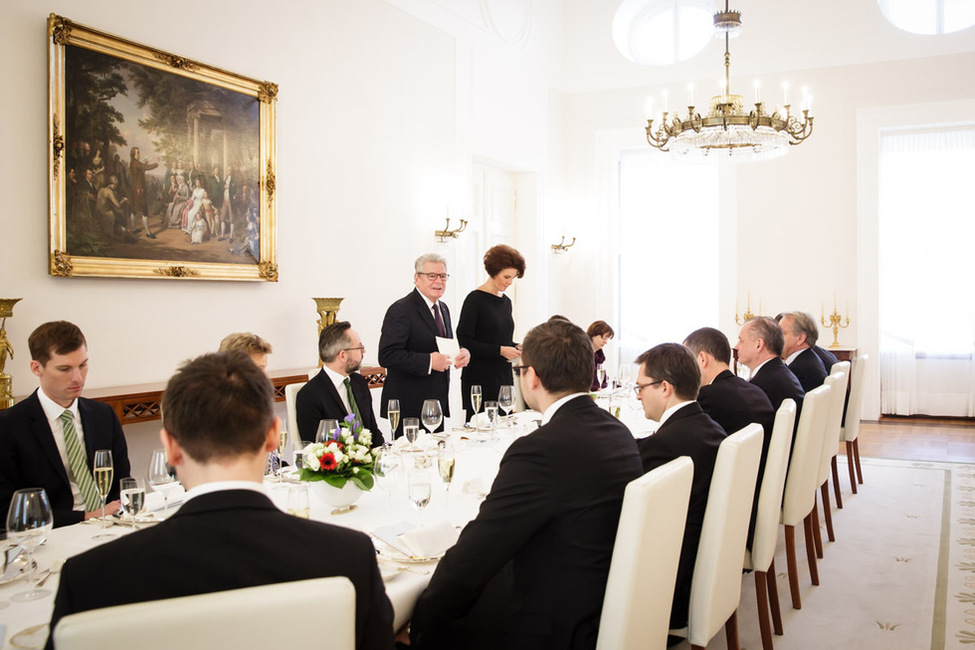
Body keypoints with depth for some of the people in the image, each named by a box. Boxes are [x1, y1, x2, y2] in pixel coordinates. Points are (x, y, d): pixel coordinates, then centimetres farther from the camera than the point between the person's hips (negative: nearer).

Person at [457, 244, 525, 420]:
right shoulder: (475, 299, -8)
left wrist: (516, 347, 4)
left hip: (503, 376, 7)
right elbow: (464, 341, -13)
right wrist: (500, 350, -16)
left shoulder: (506, 301, 14)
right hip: (480, 379, -7)